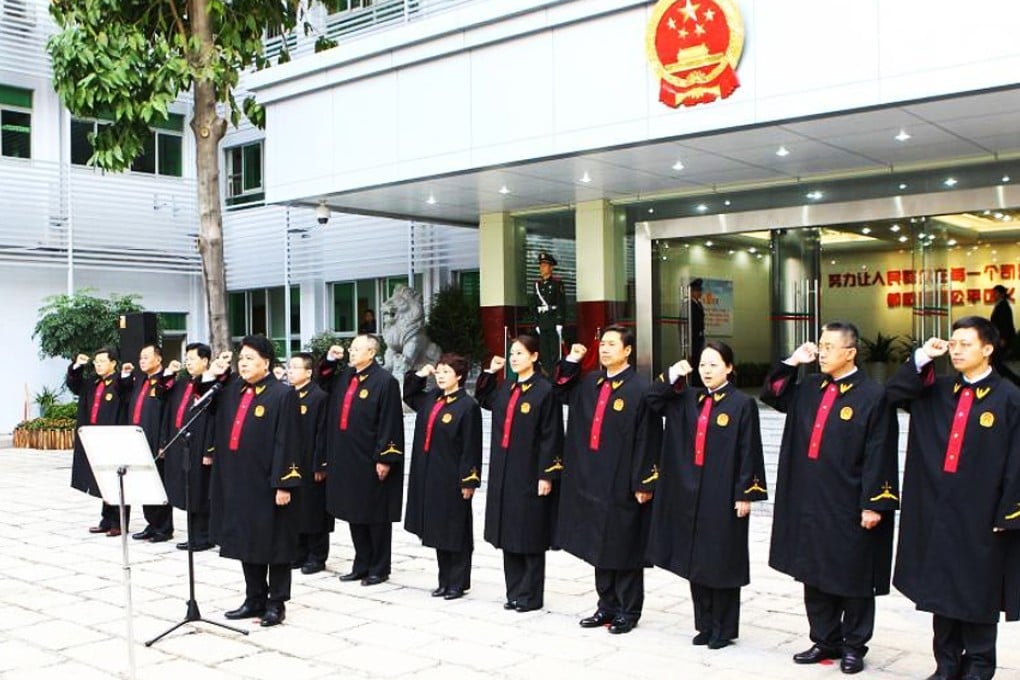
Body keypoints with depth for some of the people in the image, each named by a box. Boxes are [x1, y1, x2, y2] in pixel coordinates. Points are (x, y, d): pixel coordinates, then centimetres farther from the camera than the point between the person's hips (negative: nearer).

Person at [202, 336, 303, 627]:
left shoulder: (283, 394, -11)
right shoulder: (232, 388, 9)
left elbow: (286, 442, -15)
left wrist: (284, 483, -19)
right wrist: (211, 376, 7)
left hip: (266, 482, -7)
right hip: (237, 480, 7)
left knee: (273, 543, 4)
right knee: (246, 540, 14)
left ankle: (276, 603, 14)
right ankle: (255, 599, 26)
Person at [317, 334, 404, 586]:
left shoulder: (385, 381, -12)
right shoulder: (345, 376, 9)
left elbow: (390, 423, -16)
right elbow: (323, 383, 30)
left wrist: (385, 459, -18)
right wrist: (329, 360, 12)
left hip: (371, 461, -7)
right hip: (347, 459, 7)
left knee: (376, 517, 4)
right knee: (354, 515, 14)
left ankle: (379, 569, 16)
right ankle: (362, 565, 26)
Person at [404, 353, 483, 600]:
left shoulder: (467, 406, -12)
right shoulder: (431, 399, 8)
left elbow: (471, 447, -14)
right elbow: (408, 396, 29)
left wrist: (468, 480, -15)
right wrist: (419, 375, 12)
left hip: (452, 478, -7)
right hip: (430, 476, 7)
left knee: (455, 531, 3)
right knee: (437, 531, 14)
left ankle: (459, 583, 14)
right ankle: (445, 581, 24)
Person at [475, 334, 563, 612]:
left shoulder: (545, 390, -11)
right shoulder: (506, 388, 10)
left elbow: (551, 436, -13)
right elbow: (483, 400, 30)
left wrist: (547, 475, -16)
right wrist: (490, 373, 16)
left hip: (530, 473, -7)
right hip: (504, 472, 7)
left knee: (529, 536, 2)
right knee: (508, 534, 11)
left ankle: (531, 595, 12)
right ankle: (515, 591, 22)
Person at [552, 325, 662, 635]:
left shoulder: (640, 389, -12)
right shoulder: (590, 382, 8)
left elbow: (647, 440, -14)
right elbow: (560, 391, 25)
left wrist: (643, 483, -15)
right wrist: (571, 361, 10)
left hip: (622, 485, -7)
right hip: (591, 480, 7)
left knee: (623, 549, 4)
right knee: (599, 547, 15)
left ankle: (628, 611, 18)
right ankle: (607, 607, 28)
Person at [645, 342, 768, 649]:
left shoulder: (742, 404, -7)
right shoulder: (690, 400, 9)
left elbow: (749, 452, -9)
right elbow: (653, 401, 15)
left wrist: (745, 494, -12)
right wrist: (672, 376, 1)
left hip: (723, 495, -5)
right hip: (691, 493, 6)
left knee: (722, 562, 3)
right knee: (696, 561, 10)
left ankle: (724, 629, 16)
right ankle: (705, 624, 23)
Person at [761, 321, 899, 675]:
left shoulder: (872, 395, -11)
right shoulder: (810, 387, 7)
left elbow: (879, 455, -13)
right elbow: (772, 395, 20)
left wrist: (874, 504, -15)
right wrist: (791, 363, 5)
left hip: (849, 506, -6)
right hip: (810, 502, 6)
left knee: (852, 577, 8)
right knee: (815, 575, 14)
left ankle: (853, 646, 23)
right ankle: (825, 640, 28)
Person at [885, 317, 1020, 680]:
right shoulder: (938, 390, 7)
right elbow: (893, 392, 4)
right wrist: (921, 359, -6)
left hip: (980, 515, -4)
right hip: (938, 510, 4)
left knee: (978, 592, 7)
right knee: (941, 589, 11)